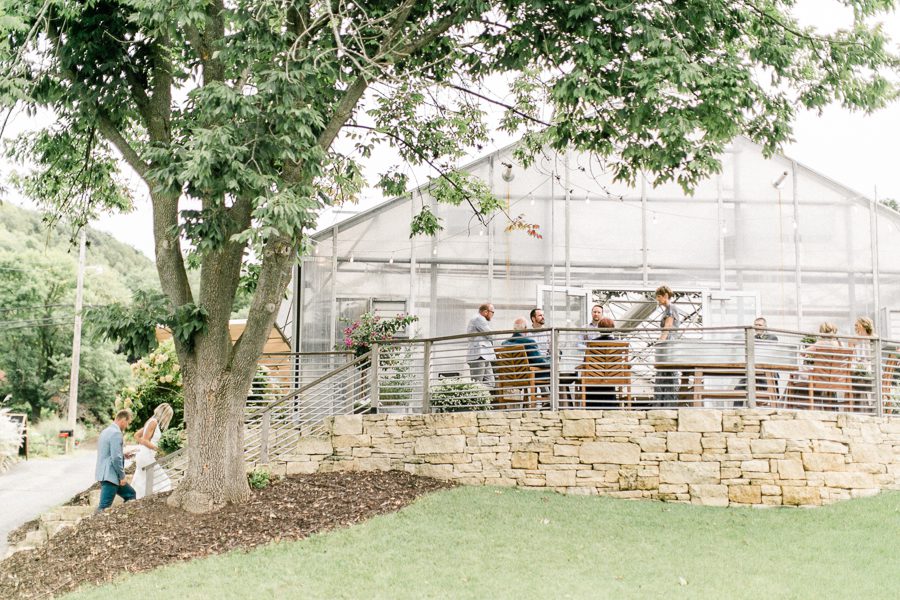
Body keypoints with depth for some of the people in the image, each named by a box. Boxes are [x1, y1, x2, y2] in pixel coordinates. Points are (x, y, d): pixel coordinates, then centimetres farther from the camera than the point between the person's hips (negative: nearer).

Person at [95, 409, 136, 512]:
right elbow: (116, 458, -21)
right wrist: (122, 476, -12)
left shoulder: (107, 431, 16)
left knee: (130, 495, 18)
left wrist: (123, 455, 20)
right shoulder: (116, 433, -16)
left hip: (104, 474, 11)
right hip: (110, 475, -11)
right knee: (104, 507, -9)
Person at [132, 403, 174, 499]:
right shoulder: (154, 422, -13)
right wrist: (156, 448, -21)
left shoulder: (151, 421, 13)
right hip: (146, 456, -9)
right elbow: (145, 440, -18)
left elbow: (137, 436, 18)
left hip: (142, 455, 9)